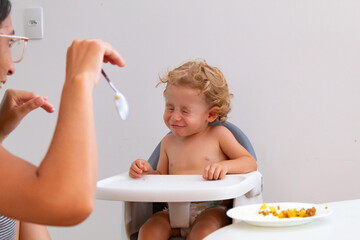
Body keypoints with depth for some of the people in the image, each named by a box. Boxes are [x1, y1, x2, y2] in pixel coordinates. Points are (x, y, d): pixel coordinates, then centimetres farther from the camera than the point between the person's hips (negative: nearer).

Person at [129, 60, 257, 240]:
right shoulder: (168, 142, 16)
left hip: (212, 210, -4)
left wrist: (225, 166, -20)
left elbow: (251, 163, -1)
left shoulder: (218, 134, 4)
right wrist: (148, 172, 1)